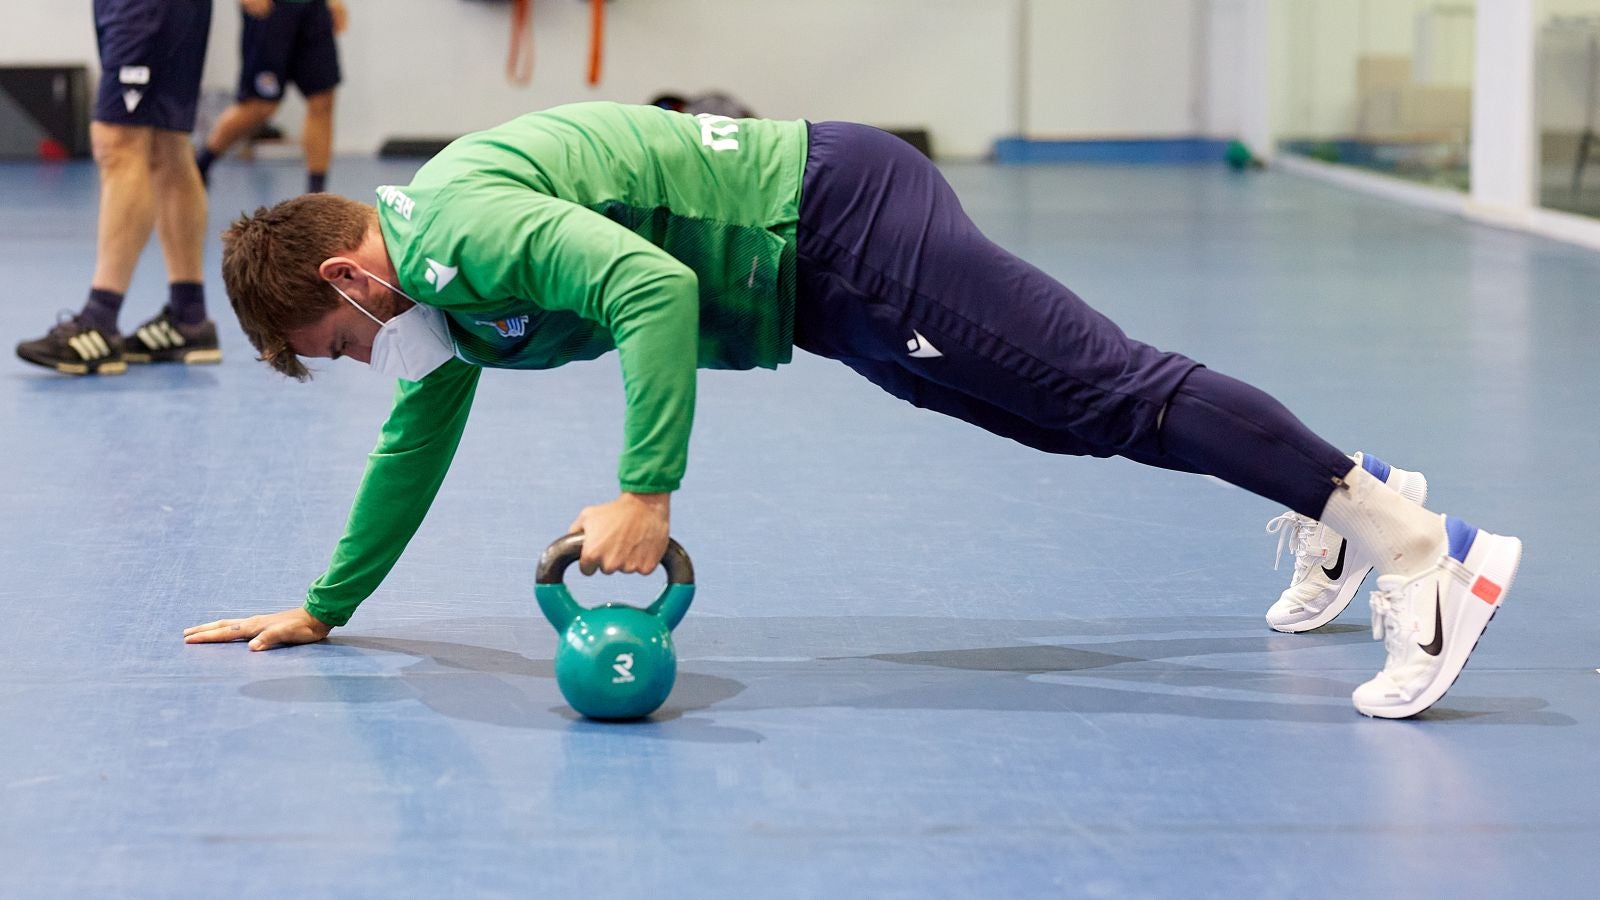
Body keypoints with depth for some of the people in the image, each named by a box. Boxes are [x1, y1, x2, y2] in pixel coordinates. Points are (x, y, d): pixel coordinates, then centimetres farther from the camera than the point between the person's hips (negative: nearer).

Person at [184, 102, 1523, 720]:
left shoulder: (458, 226, -19)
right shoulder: (438, 277, 13)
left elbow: (654, 289, -32)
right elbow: (419, 437, 25)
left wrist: (647, 493, -32)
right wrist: (325, 605, 27)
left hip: (840, 234, -9)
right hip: (824, 277, 9)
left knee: (1110, 394, -13)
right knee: (1073, 408, 16)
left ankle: (1415, 548, -15)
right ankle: (1337, 491, 27)